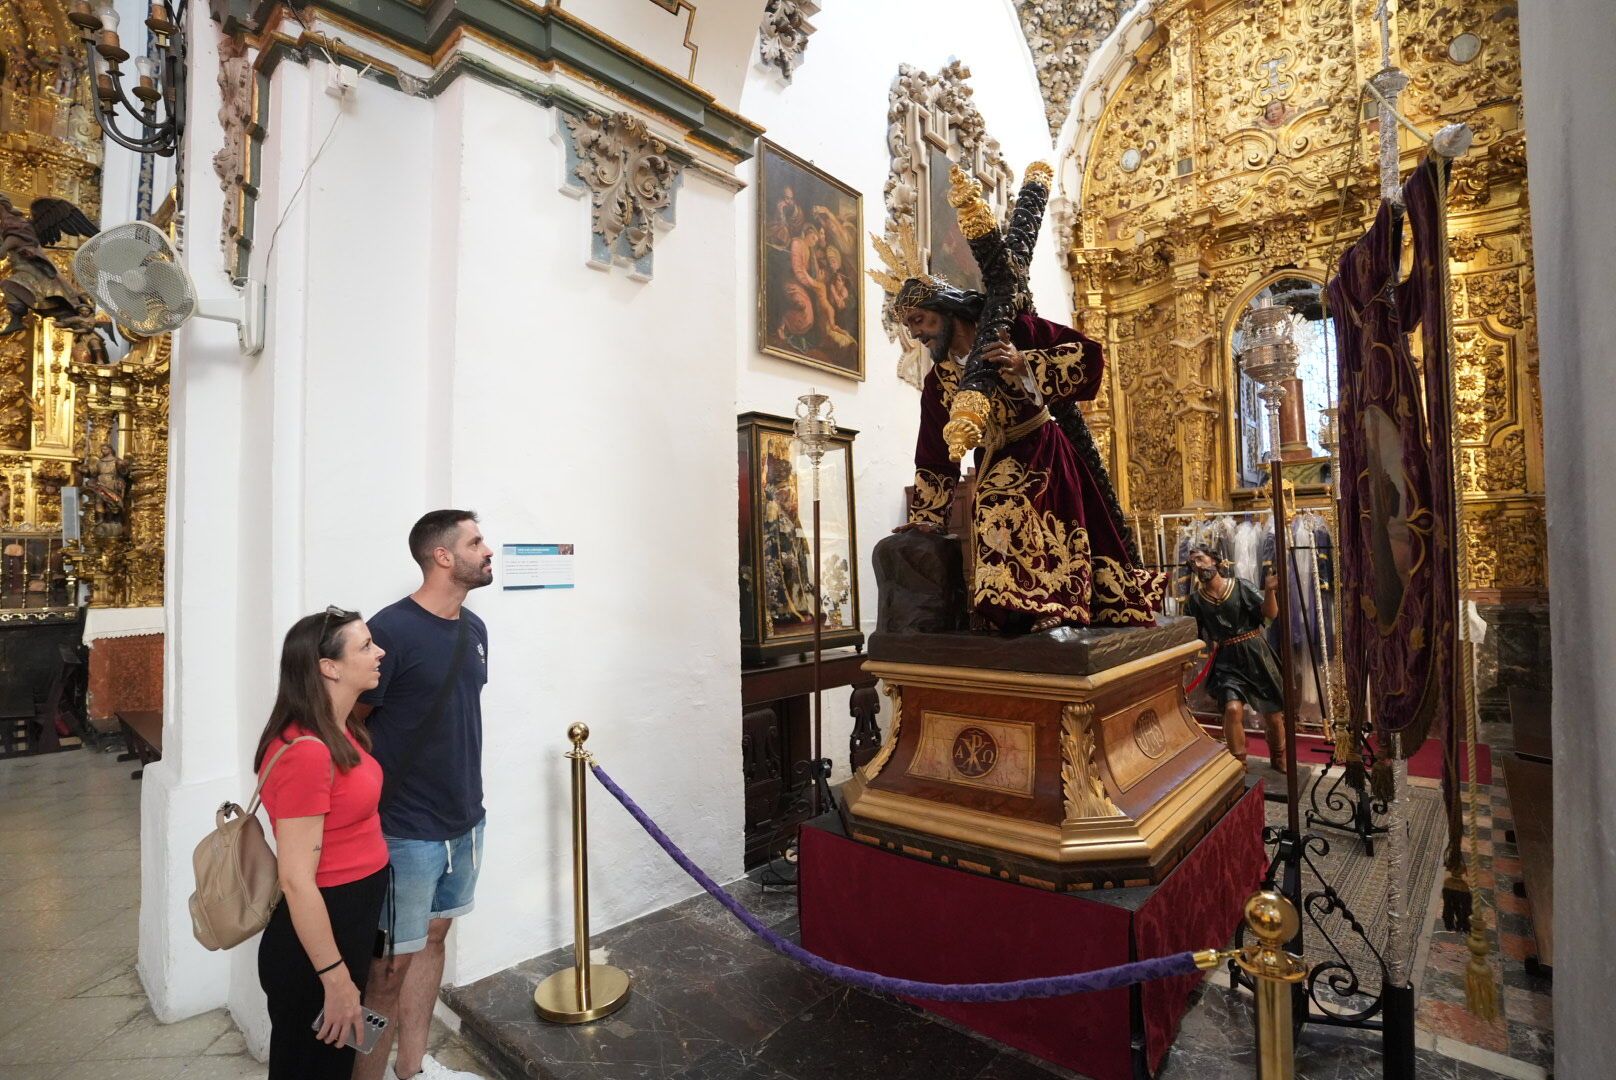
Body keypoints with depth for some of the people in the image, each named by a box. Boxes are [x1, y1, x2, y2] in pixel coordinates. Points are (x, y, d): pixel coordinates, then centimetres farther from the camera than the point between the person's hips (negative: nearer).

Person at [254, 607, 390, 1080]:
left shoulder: (342, 731, 1)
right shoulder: (306, 752, -28)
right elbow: (297, 881, -25)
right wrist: (335, 980, -19)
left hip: (353, 920, 8)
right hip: (315, 939, -8)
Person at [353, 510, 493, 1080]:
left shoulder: (474, 628, 4)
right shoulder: (392, 630, -20)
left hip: (464, 820, 8)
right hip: (406, 831, -7)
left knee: (433, 937, 21)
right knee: (389, 964, 7)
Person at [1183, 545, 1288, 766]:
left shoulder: (1241, 586, -5)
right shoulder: (1196, 599, 1)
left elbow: (1271, 614, -12)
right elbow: (1201, 634, 12)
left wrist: (1269, 590, -28)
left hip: (1255, 654, 0)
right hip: (1227, 660, 0)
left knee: (1273, 712, 8)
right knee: (1233, 708, -22)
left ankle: (1279, 759, 37)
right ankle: (1238, 764, -1)